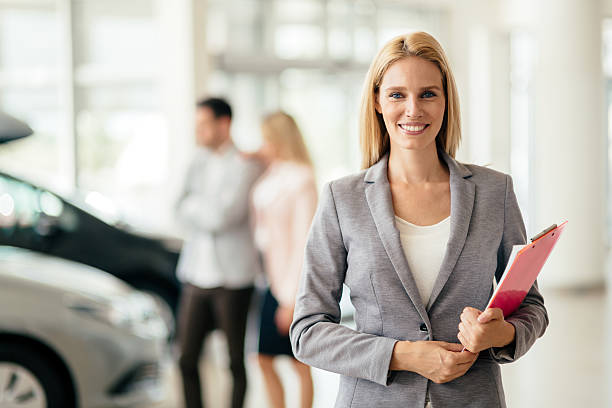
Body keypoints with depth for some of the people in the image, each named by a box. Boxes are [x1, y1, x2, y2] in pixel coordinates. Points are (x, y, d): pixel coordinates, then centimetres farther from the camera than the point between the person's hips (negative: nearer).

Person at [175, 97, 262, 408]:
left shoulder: (245, 166, -9)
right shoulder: (200, 161, 12)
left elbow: (221, 216, -17)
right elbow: (183, 213, 5)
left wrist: (194, 204, -1)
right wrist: (209, 212, -11)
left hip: (231, 278, -6)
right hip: (197, 274, 6)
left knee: (236, 361, 5)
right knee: (186, 358, 5)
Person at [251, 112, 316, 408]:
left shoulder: (301, 181, -15)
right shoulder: (271, 177, 8)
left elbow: (303, 242, -17)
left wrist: (291, 300, -18)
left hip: (293, 282, -8)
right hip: (272, 277, 8)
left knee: (300, 364, 4)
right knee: (264, 359, 8)